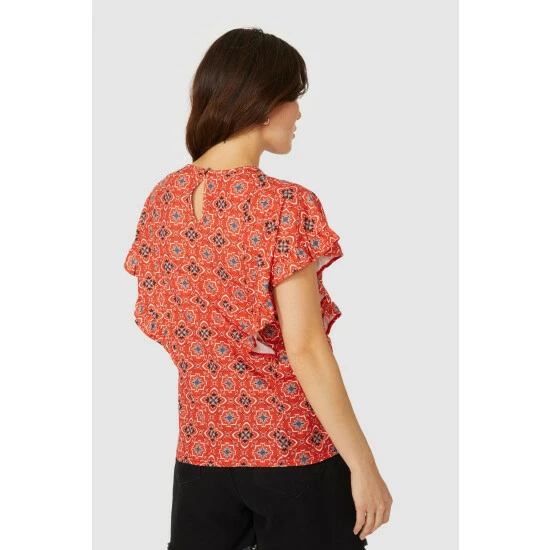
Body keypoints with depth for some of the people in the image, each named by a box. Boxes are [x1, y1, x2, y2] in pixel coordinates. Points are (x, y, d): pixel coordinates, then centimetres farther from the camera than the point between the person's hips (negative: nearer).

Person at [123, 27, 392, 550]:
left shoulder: (164, 197, 1)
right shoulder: (284, 206, -17)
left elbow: (152, 321, 8)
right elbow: (306, 349, -19)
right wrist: (363, 465, -14)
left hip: (202, 447, 5)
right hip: (293, 448, -5)